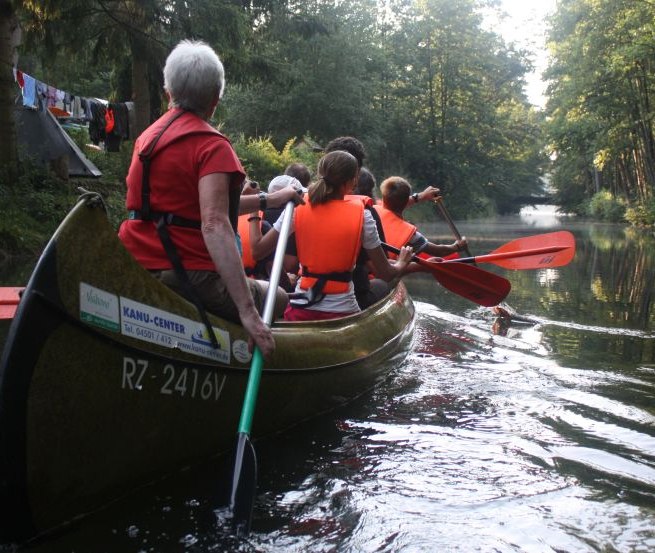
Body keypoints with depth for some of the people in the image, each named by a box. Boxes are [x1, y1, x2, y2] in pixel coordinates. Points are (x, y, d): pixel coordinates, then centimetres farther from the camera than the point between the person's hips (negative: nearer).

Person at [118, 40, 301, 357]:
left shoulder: (147, 137, 15)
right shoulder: (212, 145, -11)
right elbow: (215, 226, -25)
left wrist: (267, 200, 22)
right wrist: (248, 312, -29)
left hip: (133, 272, 8)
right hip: (188, 279, -8)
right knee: (279, 299, 14)